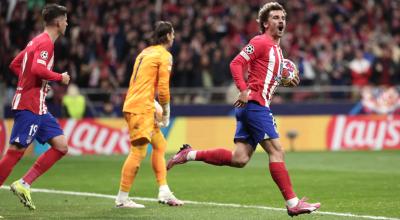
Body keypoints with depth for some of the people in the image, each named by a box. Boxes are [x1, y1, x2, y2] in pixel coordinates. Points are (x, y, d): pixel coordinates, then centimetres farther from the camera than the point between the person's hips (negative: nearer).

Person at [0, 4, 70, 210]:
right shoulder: (46, 43, -12)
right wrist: (60, 77, -12)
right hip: (29, 106, -10)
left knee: (61, 147, 5)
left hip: (38, 107, 10)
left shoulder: (37, 41, 17)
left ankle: (24, 184, 3)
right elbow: (38, 69, -27)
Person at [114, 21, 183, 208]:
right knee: (138, 151, -11)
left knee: (159, 144, 14)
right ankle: (122, 198, -11)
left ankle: (164, 192, 13)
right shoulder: (164, 55, -6)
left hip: (133, 105, 10)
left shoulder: (145, 52, 20)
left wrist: (154, 106, 20)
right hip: (140, 108, -10)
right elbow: (163, 88, -10)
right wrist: (166, 114, 0)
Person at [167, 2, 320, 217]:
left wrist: (286, 82, 13)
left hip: (250, 107, 9)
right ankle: (292, 203, -10)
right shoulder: (260, 42, -7)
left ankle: (190, 154, 9)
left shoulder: (276, 48, 22)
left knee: (239, 158, 3)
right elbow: (236, 64, -14)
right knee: (276, 150, -10)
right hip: (255, 103, -9)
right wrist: (244, 90, -25)